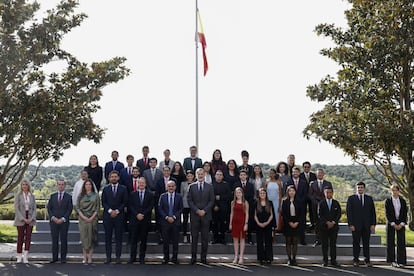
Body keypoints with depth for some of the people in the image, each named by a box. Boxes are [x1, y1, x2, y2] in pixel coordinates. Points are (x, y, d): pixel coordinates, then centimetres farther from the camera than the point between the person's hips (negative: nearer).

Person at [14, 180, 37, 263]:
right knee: (20, 238, 0)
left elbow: (34, 208, 7)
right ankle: (19, 257, 8)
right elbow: (16, 208, -5)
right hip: (20, 220, -2)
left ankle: (25, 257, -4)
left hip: (30, 220, 2)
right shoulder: (18, 195, 1)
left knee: (28, 238, -3)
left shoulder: (32, 196, 8)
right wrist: (23, 219, -13)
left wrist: (31, 218, -8)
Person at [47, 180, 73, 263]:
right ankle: (54, 257, 10)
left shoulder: (68, 197, 4)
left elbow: (69, 210, -2)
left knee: (64, 240, 0)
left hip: (64, 222, -2)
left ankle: (63, 258, 6)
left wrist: (63, 219, -12)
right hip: (54, 221, 2)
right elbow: (49, 208, 7)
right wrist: (53, 217, -8)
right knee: (54, 240, 4)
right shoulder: (52, 196, 11)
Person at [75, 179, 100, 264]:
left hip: (92, 218, -1)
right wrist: (83, 216, -8)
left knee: (91, 237, -3)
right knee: (84, 237, -1)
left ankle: (90, 257, -1)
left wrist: (92, 217, -10)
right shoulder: (81, 196, 10)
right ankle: (85, 257, 2)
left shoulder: (95, 195, 7)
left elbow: (97, 207, 2)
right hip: (83, 218, 1)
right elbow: (77, 207, 5)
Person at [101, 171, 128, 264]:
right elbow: (103, 202, 5)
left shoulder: (123, 189, 6)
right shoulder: (106, 189, 10)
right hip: (108, 215, 1)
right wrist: (110, 211, -8)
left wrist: (117, 211, -8)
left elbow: (125, 202, 2)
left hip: (119, 215, -1)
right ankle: (108, 257, 6)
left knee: (119, 237, 0)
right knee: (108, 237, 2)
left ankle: (118, 256, 5)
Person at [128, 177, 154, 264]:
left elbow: (151, 207, -1)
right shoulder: (132, 194, 9)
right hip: (134, 220, 0)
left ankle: (142, 258, 10)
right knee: (134, 239, 2)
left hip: (145, 220, 0)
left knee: (143, 240, 4)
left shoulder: (150, 195, 7)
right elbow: (130, 206, 1)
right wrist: (137, 214, -12)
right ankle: (132, 257, 9)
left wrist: (143, 214, -12)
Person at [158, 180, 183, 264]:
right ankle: (166, 257, 13)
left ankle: (175, 257, 11)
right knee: (166, 241, 3)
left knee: (175, 241, 3)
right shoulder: (162, 196, 5)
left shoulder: (179, 197, 4)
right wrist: (167, 217, -9)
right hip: (165, 221, 0)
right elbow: (160, 208, 2)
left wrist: (174, 217, -9)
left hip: (176, 221, 0)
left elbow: (181, 209, 2)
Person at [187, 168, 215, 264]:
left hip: (206, 215, 0)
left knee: (205, 237, 2)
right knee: (194, 237, 1)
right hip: (194, 215, 0)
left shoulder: (209, 187, 7)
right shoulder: (191, 187, 6)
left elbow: (211, 201, 3)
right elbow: (190, 201, 3)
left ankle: (204, 257, 8)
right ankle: (193, 257, 6)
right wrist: (197, 210, -9)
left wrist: (204, 211, -9)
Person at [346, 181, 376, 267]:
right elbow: (349, 212, -1)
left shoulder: (369, 199, 11)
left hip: (367, 225, 2)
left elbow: (373, 212, 9)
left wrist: (373, 224, 0)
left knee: (366, 243, 4)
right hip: (356, 225, -2)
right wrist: (350, 224, -9)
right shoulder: (351, 198, 3)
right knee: (356, 243, 2)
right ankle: (356, 260, 9)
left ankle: (367, 260, 10)